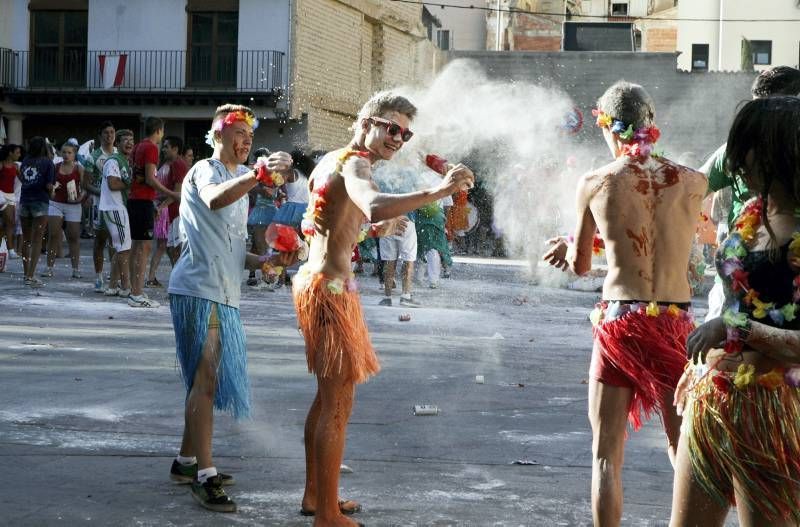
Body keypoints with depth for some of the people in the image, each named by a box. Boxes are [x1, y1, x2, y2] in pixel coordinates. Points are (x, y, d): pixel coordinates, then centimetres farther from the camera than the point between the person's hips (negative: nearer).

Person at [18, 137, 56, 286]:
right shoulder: (47, 162, -4)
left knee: (26, 240, 14)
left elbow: (21, 179, 3)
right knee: (37, 240, -3)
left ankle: (27, 273, 20)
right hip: (40, 202, -4)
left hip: (24, 201, 4)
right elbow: (49, 186, -12)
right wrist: (52, 188, 9)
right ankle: (31, 276, -11)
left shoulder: (25, 161, 8)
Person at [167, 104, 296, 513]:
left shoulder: (239, 181, 21)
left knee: (205, 380, 15)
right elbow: (214, 199, -35)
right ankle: (204, 475, -13)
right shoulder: (205, 171, -8)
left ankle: (187, 462, 26)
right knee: (206, 380, -13)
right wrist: (259, 173, -47)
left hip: (223, 294, 10)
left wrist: (265, 261, 7)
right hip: (198, 291, -10)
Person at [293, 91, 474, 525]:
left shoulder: (332, 161, 16)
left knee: (327, 396, 20)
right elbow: (373, 206, -39)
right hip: (331, 289, -10)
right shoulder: (354, 164, -15)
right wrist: (439, 191, -43)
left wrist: (376, 230, 19)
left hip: (313, 281, 10)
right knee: (338, 404, -6)